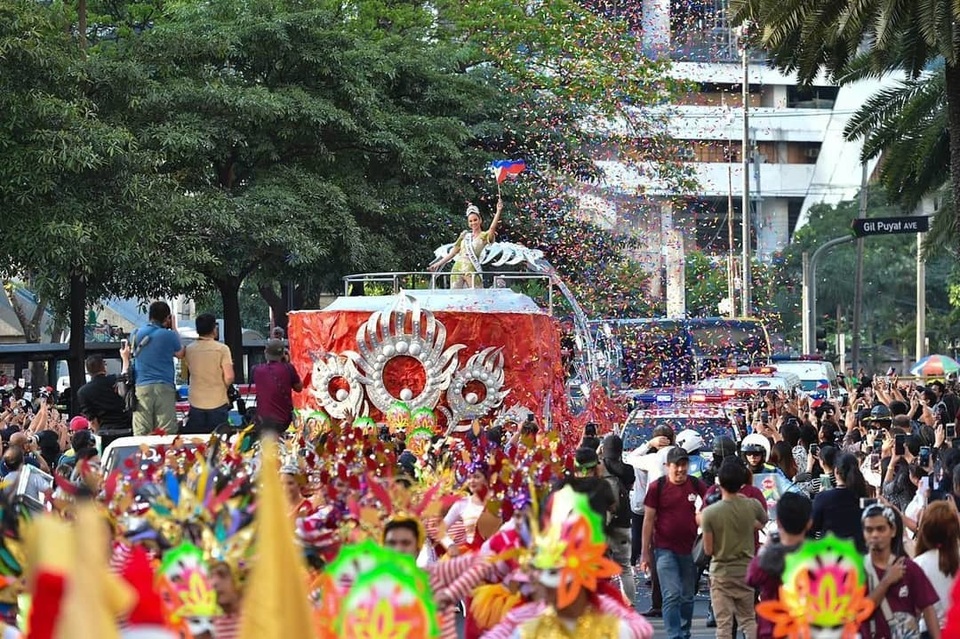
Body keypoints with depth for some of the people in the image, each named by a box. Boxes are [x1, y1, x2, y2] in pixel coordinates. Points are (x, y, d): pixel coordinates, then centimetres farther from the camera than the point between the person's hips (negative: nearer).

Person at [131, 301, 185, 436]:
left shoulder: (137, 334, 6)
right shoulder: (169, 335, -4)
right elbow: (180, 354, 12)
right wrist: (174, 329, 19)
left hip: (141, 387, 3)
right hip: (164, 388, -3)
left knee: (141, 434, 0)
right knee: (167, 434, -2)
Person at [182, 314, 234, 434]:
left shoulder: (189, 349, 2)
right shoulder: (222, 349, -10)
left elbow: (185, 375, 13)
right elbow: (229, 377, -15)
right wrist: (224, 387, 5)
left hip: (196, 403, 3)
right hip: (218, 403, -3)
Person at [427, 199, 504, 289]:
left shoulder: (484, 236, 3)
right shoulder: (465, 235, 16)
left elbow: (492, 228, -18)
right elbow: (453, 252, 22)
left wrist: (498, 211, -31)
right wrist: (438, 264, 22)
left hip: (471, 270, -4)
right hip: (457, 268, 4)